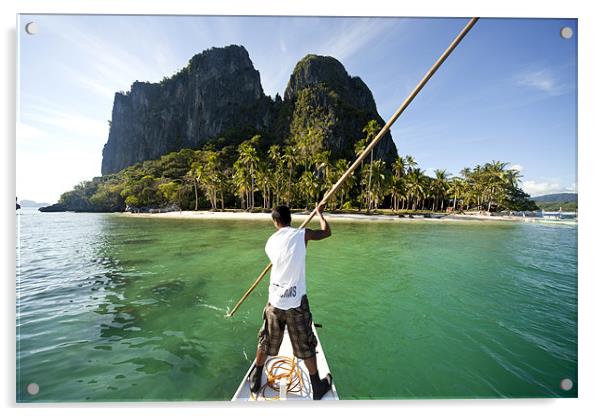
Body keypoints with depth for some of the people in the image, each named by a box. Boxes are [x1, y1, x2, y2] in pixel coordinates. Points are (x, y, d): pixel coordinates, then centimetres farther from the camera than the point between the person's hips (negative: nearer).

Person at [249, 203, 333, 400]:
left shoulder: (270, 242, 3)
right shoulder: (302, 234, -9)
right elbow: (326, 232, 6)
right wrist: (319, 213, 23)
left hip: (275, 301, 3)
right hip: (296, 302, -3)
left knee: (266, 343, 24)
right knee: (306, 347, 15)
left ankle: (255, 380, 45)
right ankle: (318, 387, 34)